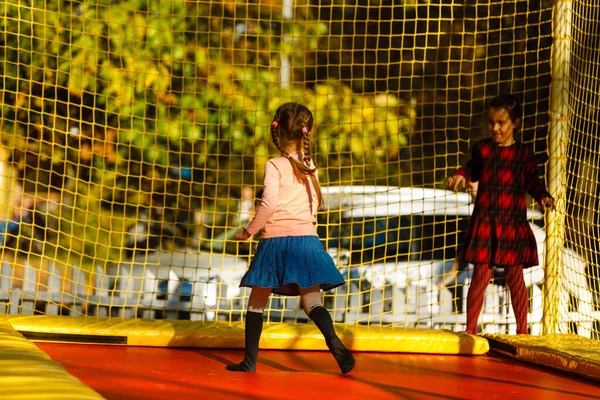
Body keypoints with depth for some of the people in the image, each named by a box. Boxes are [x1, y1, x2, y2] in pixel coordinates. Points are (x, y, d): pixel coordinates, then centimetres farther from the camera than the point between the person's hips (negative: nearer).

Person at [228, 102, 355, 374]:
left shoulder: (275, 165, -7)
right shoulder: (310, 166, 8)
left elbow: (269, 204, -15)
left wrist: (248, 231, -4)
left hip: (276, 239, -4)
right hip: (306, 238, 4)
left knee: (257, 300, 8)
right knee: (312, 301, 0)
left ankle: (250, 360, 9)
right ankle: (335, 344, -24)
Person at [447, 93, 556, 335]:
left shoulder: (523, 153, 3)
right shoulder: (482, 149, 4)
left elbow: (532, 181, 7)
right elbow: (473, 170, 18)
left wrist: (543, 197, -10)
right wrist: (461, 176, -3)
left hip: (514, 223, 0)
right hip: (484, 222, 0)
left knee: (515, 277, 4)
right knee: (481, 276, -1)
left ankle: (522, 330, 13)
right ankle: (470, 329, 7)